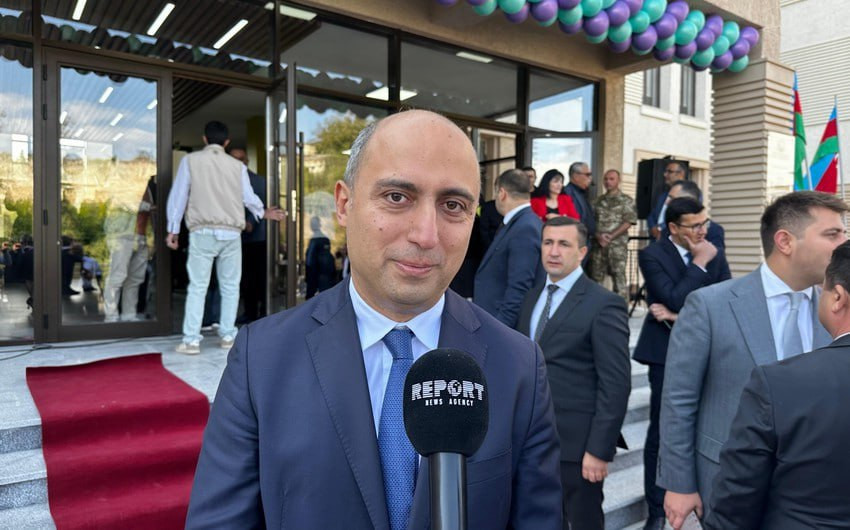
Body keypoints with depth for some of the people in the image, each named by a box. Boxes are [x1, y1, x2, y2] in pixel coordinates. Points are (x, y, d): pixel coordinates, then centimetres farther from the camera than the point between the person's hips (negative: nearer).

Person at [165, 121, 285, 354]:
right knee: (230, 287, 11)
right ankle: (227, 335, 14)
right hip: (231, 233, 1)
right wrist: (264, 213, 30)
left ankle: (191, 340, -1)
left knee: (197, 286, 1)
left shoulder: (190, 160, 7)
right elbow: (249, 197, 9)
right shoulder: (237, 165, 9)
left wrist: (173, 229, 10)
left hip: (202, 232, -1)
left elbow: (178, 195, 5)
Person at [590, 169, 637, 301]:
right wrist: (599, 235, -8)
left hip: (617, 245, -4)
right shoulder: (598, 201, 15)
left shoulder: (626, 200, 3)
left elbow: (628, 222, -5)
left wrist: (610, 237, -12)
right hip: (599, 244, 4)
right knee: (596, 277, 6)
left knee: (619, 277, -5)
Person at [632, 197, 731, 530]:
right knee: (662, 433, 4)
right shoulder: (652, 255, -7)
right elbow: (675, 299, -18)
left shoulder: (715, 254, 6)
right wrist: (699, 264, -13)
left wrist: (683, 316, -12)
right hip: (668, 354, -3)